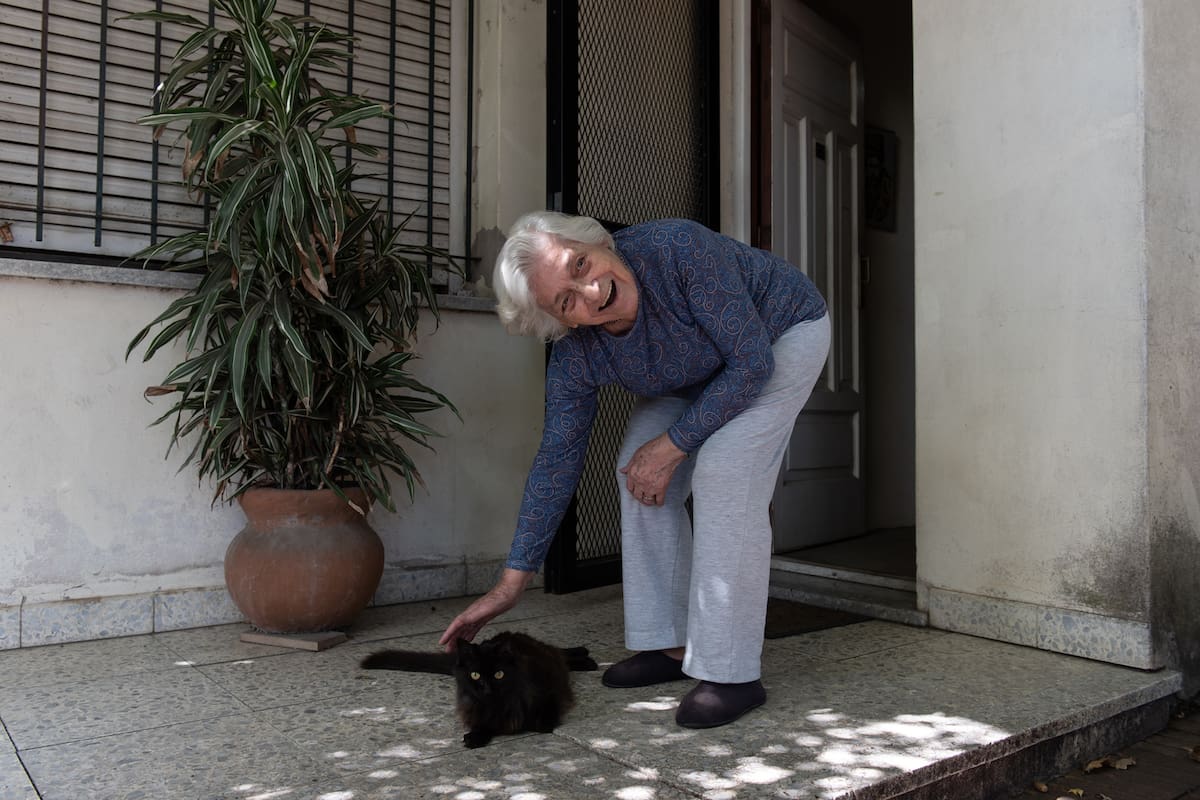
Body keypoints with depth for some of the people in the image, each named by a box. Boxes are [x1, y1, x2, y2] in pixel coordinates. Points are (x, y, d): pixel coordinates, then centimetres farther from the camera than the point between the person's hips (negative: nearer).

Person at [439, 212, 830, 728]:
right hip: (697, 371, 5)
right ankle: (669, 645, 8)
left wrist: (671, 446, -27)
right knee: (639, 475, -5)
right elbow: (557, 460, -16)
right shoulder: (575, 356, -23)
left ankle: (732, 672, -17)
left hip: (782, 332, -5)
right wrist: (510, 584, -14)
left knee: (723, 472, -23)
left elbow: (751, 363, -33)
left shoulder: (680, 249, -39)